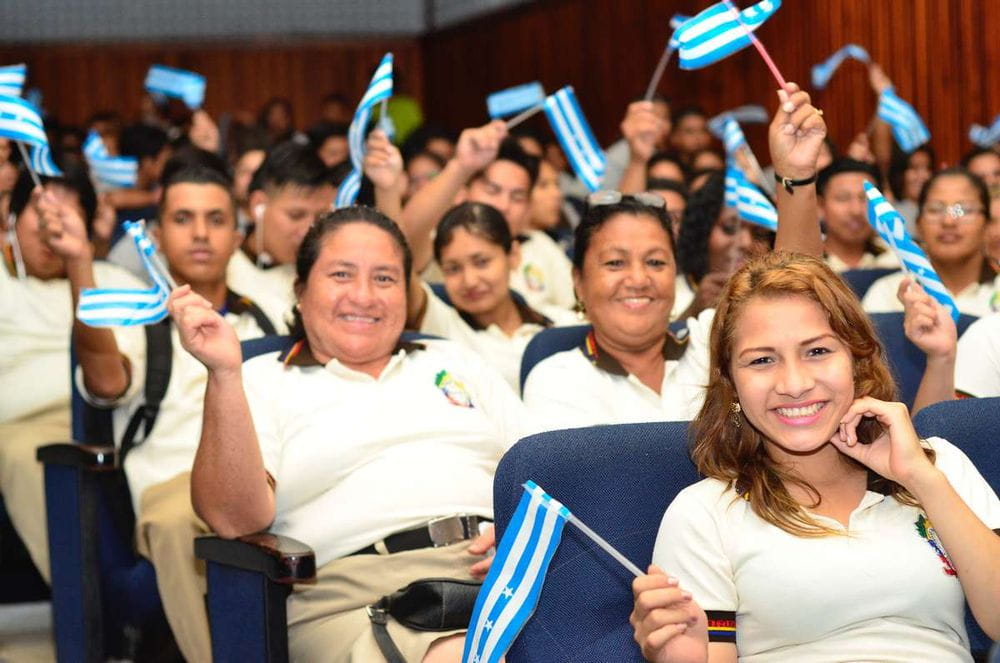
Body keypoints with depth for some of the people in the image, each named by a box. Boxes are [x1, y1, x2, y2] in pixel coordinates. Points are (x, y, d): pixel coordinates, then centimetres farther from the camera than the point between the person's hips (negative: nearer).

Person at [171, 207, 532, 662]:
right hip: (360, 599, -4)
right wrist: (225, 373, -13)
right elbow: (234, 519, -3)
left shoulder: (455, 364, 28)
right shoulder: (265, 382, 15)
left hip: (504, 574, 4)